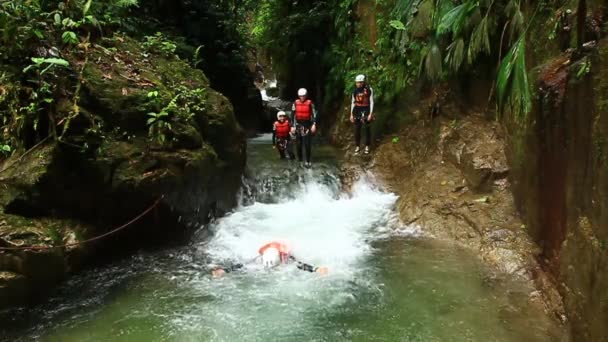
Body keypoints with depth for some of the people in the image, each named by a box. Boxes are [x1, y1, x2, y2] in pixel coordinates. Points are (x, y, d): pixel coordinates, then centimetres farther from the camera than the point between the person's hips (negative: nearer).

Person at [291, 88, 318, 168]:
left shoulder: (310, 103, -5)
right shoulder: (295, 103, 1)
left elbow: (314, 114, -4)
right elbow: (293, 115, 6)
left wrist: (314, 124, -13)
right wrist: (292, 126, 4)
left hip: (307, 125, -2)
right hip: (298, 125, 3)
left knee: (307, 144, -6)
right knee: (298, 143, 5)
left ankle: (308, 161, -2)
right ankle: (299, 159, 20)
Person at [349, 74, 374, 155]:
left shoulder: (369, 89, -9)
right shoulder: (355, 90, 2)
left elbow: (371, 102, -7)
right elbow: (353, 102, 9)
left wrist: (370, 114, -12)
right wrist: (351, 114, 6)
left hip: (366, 110, -3)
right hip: (357, 111, 3)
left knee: (367, 129, 5)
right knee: (357, 129, 4)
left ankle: (367, 147, 17)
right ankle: (357, 146, 14)